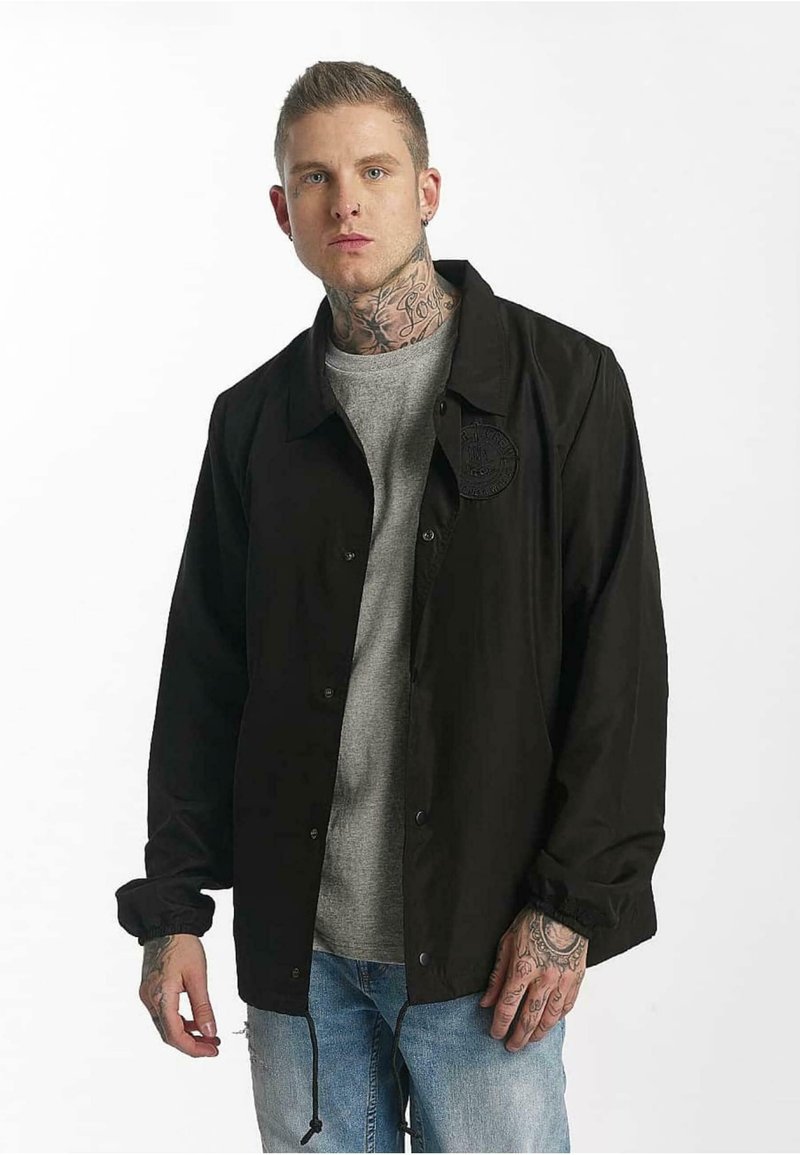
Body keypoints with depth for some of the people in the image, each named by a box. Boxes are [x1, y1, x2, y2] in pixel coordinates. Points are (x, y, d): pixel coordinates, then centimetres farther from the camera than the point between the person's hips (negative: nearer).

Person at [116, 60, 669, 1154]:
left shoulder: (562, 384, -2)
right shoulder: (256, 418, 8)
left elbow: (621, 660, -6)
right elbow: (203, 679, 9)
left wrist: (573, 904, -11)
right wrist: (172, 906, 4)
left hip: (482, 941, -3)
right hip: (296, 943, 3)